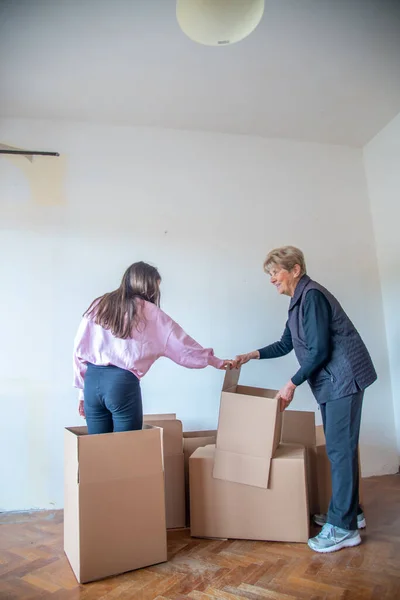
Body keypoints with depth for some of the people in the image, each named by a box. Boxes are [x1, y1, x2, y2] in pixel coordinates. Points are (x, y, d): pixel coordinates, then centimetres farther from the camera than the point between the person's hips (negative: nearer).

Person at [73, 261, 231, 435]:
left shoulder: (99, 305, 12)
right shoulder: (149, 312, 2)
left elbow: (79, 349, 10)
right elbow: (181, 344, 7)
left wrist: (82, 391, 16)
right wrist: (216, 362, 19)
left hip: (92, 380, 5)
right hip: (122, 383, -4)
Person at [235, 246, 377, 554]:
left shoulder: (312, 296, -17)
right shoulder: (298, 301, 13)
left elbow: (319, 350, -22)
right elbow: (286, 345, 19)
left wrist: (293, 384, -15)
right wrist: (252, 355, 11)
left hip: (343, 378, -10)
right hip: (331, 382, 10)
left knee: (340, 449, -6)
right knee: (339, 447, 15)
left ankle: (343, 528, 4)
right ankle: (350, 512, 29)